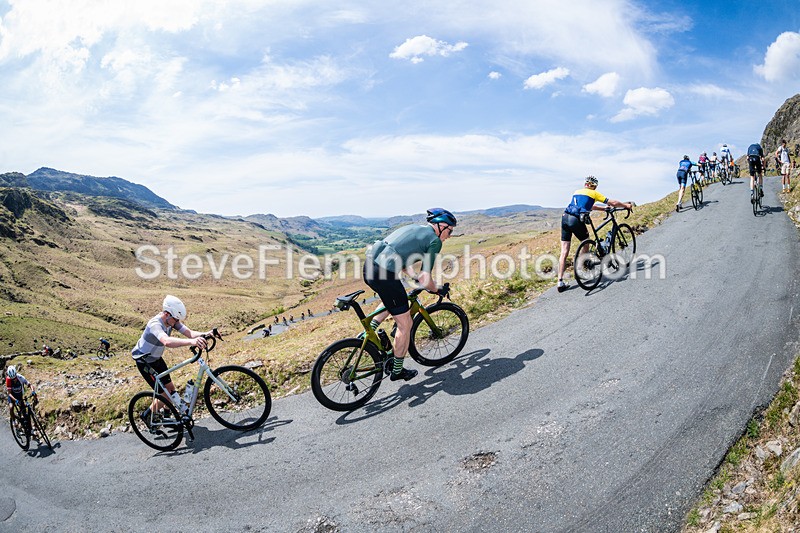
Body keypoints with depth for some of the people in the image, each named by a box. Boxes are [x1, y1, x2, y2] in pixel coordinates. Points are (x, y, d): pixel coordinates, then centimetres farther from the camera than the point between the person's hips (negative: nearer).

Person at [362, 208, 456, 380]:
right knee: (405, 324, 8)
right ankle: (397, 371, 20)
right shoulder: (434, 240, 2)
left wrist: (416, 277, 37)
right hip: (385, 274, -8)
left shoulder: (413, 228, 25)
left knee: (394, 299, 37)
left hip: (370, 265, 8)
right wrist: (436, 290, 15)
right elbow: (424, 278, -4)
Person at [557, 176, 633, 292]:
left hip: (565, 218, 5)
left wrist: (605, 209, 48)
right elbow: (613, 203, 13)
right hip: (576, 220, -5)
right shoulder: (594, 193, 12)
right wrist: (627, 205, 29)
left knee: (564, 252, 2)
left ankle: (560, 282, -3)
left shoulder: (577, 192, 27)